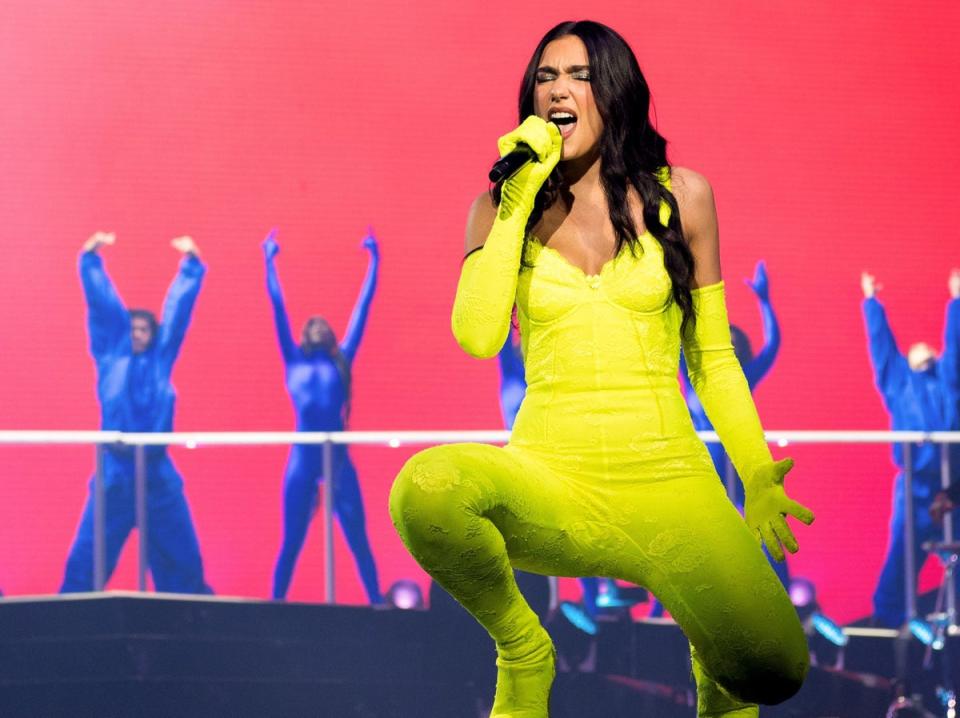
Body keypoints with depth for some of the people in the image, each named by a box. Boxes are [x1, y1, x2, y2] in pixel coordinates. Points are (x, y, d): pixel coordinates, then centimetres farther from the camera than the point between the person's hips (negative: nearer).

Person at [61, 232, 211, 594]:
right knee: (90, 554, -2)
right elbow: (101, 302, 3)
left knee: (181, 554, 7)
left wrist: (191, 262, 5)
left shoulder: (161, 357, 9)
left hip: (158, 472, 2)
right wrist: (90, 257, -1)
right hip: (114, 472, -2)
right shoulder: (110, 356, 7)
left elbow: (179, 306, 9)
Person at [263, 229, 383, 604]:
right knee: (291, 542, 3)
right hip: (303, 458, -1)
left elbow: (363, 305, 15)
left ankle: (377, 602, 4)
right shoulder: (294, 361, 12)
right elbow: (278, 307, 13)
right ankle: (276, 603, 10)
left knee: (358, 540, 0)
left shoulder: (341, 362, 13)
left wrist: (374, 260, 17)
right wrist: (269, 262, 13)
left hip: (338, 458, 1)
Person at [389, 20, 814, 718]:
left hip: (668, 479, 0)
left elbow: (712, 357, 12)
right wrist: (518, 200, -6)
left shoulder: (680, 195, 10)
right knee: (424, 487, -35)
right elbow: (478, 336, -7)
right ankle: (521, 651, -5)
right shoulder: (503, 207, 10)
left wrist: (759, 477, 2)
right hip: (550, 481, 0)